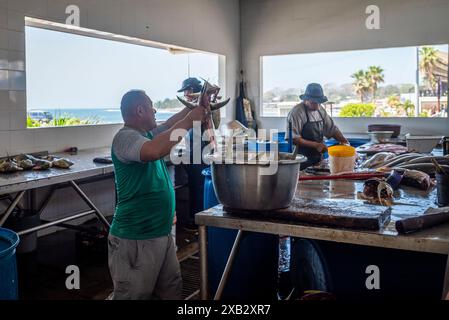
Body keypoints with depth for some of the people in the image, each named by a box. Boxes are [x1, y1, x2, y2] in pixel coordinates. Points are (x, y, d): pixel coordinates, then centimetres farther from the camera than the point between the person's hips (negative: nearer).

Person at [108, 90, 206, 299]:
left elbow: (168, 125, 28)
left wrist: (194, 107, 14)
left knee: (172, 291, 17)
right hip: (135, 240, -9)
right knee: (135, 294, 1)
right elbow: (153, 151, -37)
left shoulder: (147, 134, 12)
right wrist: (188, 121, -27)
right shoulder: (125, 137, -17)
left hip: (162, 234, 9)